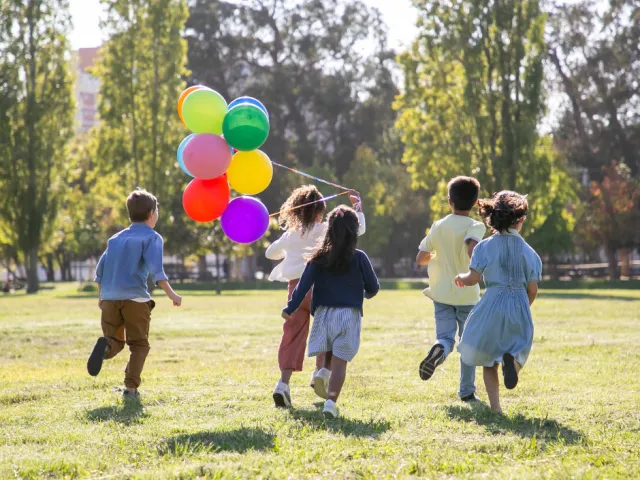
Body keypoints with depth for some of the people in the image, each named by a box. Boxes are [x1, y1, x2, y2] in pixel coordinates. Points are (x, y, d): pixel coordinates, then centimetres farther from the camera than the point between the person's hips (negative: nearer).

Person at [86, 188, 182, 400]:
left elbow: (100, 270, 18)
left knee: (115, 342, 12)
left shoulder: (116, 238, 19)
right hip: (135, 298, -4)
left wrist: (101, 296, 29)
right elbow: (155, 269, -13)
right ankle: (131, 387, -4)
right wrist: (171, 293, -15)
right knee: (139, 344, 8)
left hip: (109, 298, 4)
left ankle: (105, 345, -23)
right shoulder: (151, 237, 2)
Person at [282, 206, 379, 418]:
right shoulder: (359, 258, -3)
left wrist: (290, 309, -3)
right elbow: (373, 287, 4)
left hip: (324, 313, 2)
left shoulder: (320, 258, 0)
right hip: (349, 315, -2)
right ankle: (331, 401, -15)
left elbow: (304, 285, -6)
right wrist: (366, 294, 27)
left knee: (328, 356, 23)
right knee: (339, 362, -3)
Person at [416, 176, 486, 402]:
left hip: (442, 293, 2)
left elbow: (420, 258, 6)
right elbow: (472, 248, -30)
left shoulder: (438, 226, 3)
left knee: (446, 337, -2)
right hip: (467, 295, -2)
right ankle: (467, 391, 16)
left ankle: (438, 350, -38)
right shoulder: (476, 227, -9)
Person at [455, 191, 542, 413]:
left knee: (488, 359, 13)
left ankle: (495, 406, 4)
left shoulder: (486, 246, -3)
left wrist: (461, 278, 14)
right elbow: (532, 290, 3)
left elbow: (473, 279, -9)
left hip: (493, 306, -1)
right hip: (520, 306, 1)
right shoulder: (528, 252, 2)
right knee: (517, 349, 13)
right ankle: (511, 360, -25)